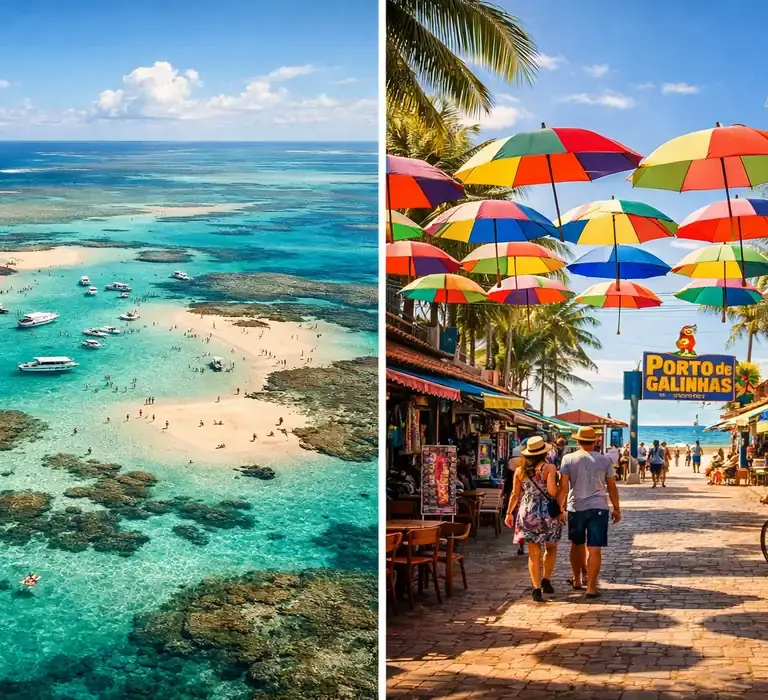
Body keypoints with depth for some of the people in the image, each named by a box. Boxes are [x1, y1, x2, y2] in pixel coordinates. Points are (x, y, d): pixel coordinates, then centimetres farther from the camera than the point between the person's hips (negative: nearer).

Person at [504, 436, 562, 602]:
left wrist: (509, 513, 15)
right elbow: (552, 491, -19)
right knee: (551, 547, 19)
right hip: (547, 513, -3)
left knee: (534, 553, 6)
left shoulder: (520, 470, 3)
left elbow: (515, 494, 6)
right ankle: (546, 580, 13)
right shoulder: (549, 467, -9)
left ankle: (537, 588, 0)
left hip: (527, 514, 3)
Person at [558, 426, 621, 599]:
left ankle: (577, 580, 32)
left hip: (576, 508, 1)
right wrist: (617, 509, 13)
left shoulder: (568, 459, -2)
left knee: (577, 544, 19)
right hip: (598, 508, -1)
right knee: (594, 549, -1)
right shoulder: (604, 460, 0)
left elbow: (563, 487, -7)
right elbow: (612, 487, 4)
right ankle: (591, 587, -3)